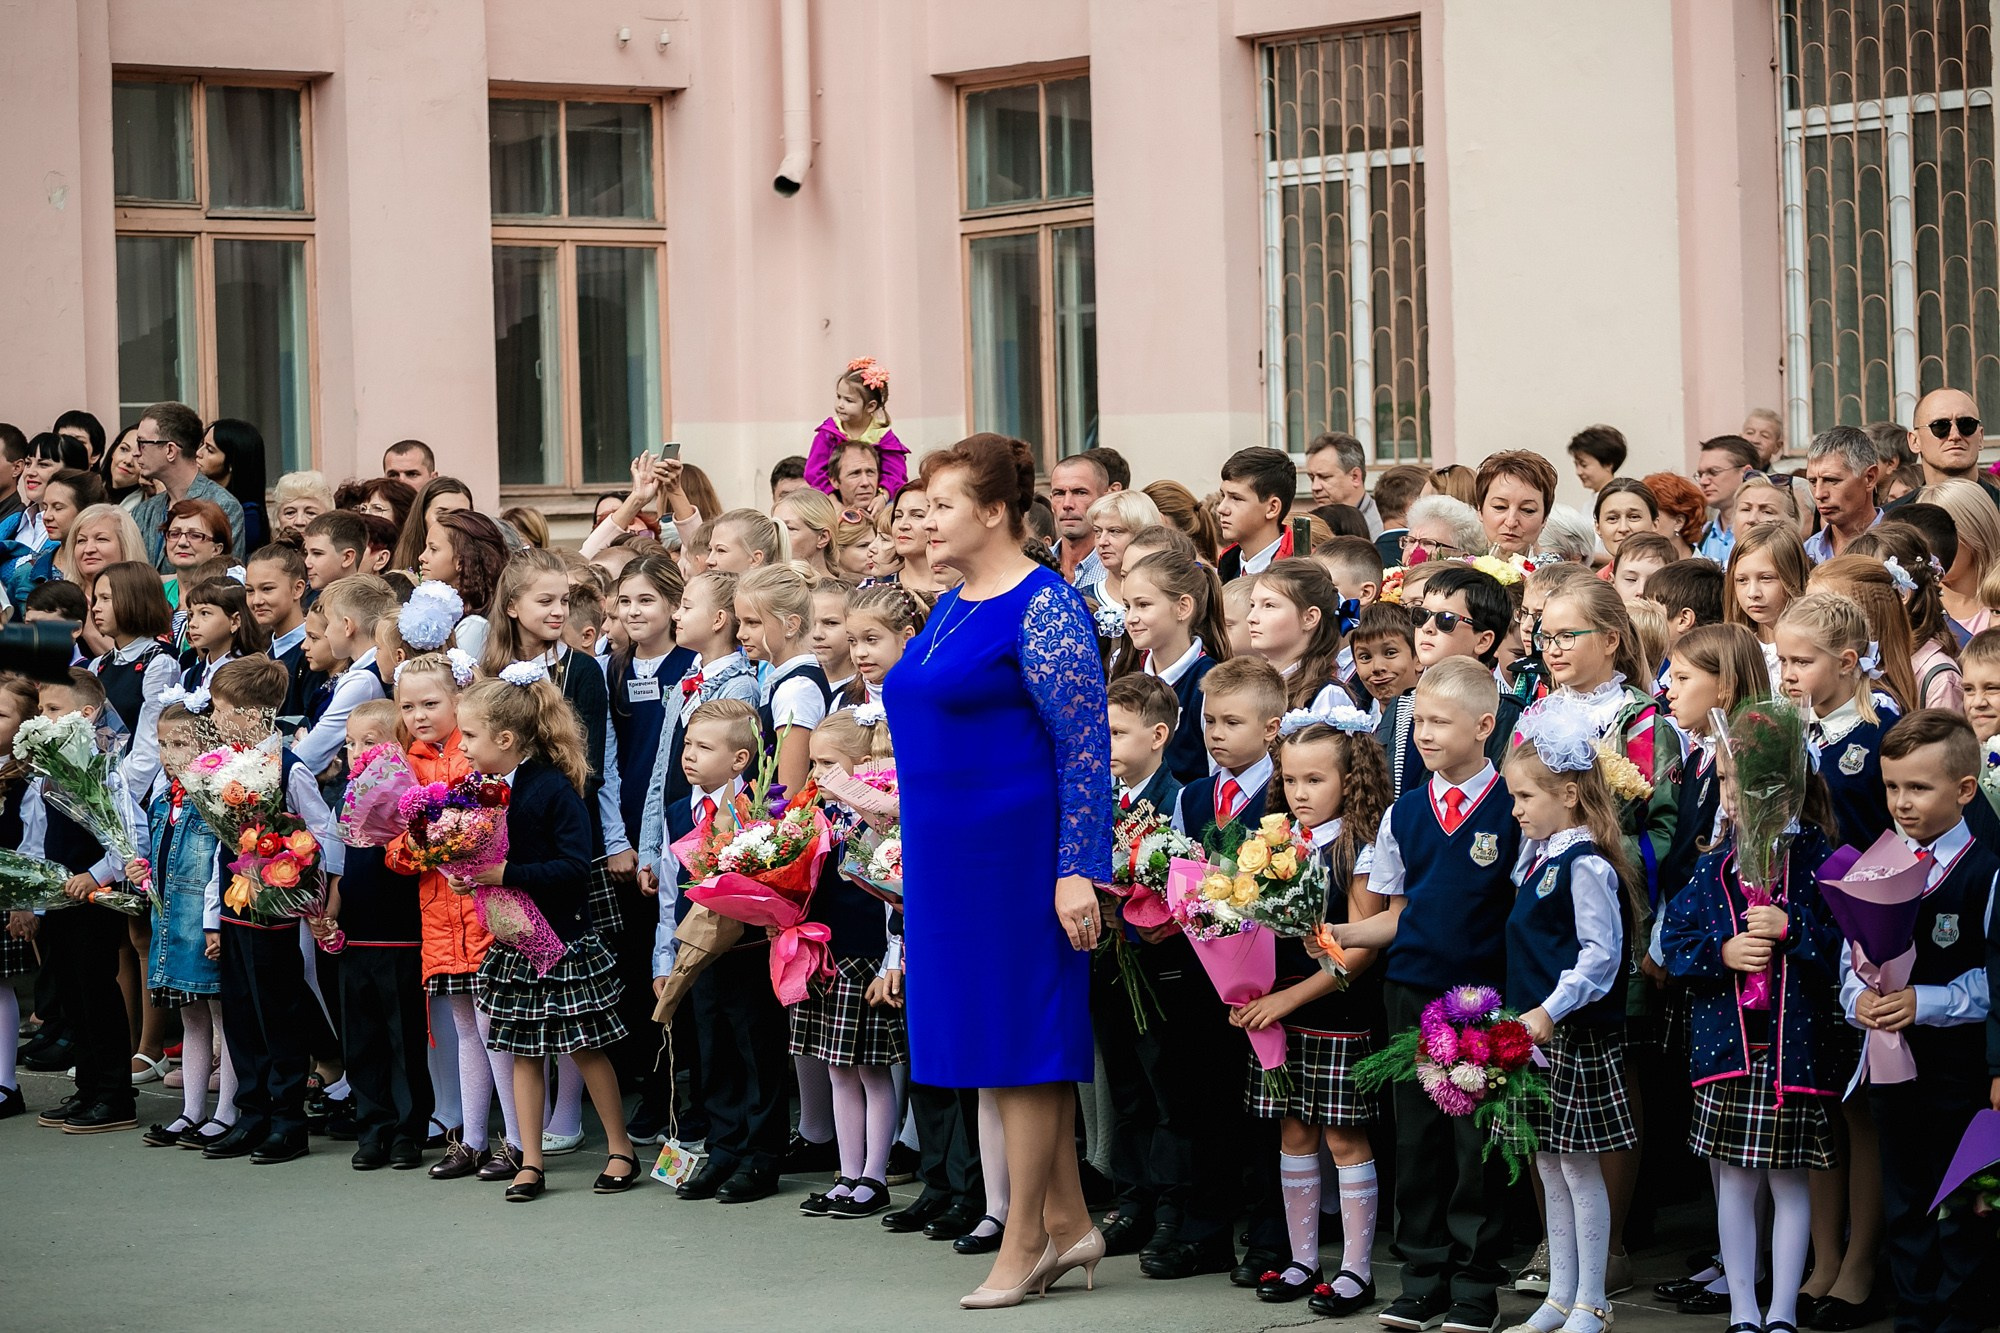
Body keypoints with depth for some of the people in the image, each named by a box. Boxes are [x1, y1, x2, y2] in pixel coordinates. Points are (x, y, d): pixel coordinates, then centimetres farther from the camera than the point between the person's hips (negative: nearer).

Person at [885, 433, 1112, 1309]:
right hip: (946, 857, 9)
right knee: (992, 1035, 11)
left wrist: (1076, 871, -20)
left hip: (1017, 854, -9)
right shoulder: (949, 610, 14)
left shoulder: (1044, 609, -13)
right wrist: (922, 860, 21)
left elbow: (1086, 746, -16)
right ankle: (1067, 1222, 19)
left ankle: (1024, 1244, 4)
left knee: (1020, 1042, -3)